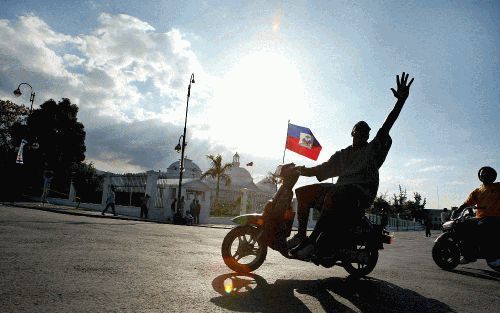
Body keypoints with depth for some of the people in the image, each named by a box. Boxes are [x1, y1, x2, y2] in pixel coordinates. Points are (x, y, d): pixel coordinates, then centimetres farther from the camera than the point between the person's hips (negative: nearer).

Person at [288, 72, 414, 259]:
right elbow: (320, 170, 23)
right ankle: (301, 235, -10)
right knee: (303, 192, -9)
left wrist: (401, 100, -16)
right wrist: (301, 170, 6)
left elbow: (386, 126, -3)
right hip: (340, 188, 6)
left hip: (361, 192, -6)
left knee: (332, 196, -39)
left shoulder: (373, 149, 12)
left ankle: (312, 241, -38)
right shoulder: (342, 155, 26)